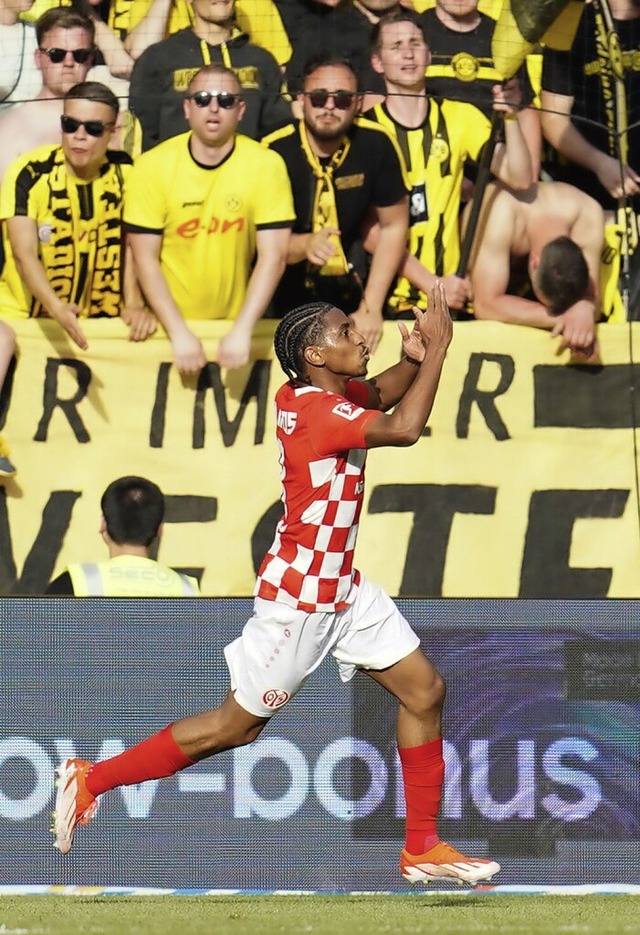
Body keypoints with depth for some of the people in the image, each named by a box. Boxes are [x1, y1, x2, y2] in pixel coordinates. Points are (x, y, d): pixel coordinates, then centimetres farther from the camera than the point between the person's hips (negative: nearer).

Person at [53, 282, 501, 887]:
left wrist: (414, 358, 0)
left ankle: (423, 850, 11)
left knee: (423, 690, 6)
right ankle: (91, 779, 12)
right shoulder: (312, 410, -25)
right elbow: (403, 427, -36)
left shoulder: (329, 394, 2)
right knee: (236, 726, 1)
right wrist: (438, 348, -26)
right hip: (297, 598, -9)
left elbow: (380, 394, 23)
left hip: (343, 589, 9)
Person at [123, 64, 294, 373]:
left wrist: (242, 330, -21)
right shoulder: (152, 166, -8)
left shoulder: (266, 165, -8)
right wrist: (179, 333, -17)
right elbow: (145, 258, -7)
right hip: (168, 324, 0)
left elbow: (273, 255, -11)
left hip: (235, 324, 0)